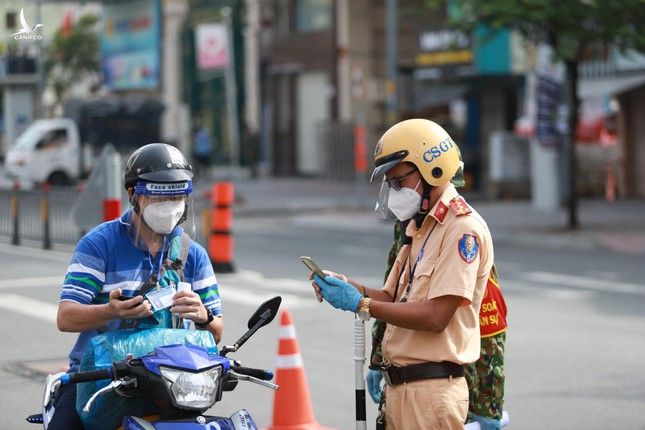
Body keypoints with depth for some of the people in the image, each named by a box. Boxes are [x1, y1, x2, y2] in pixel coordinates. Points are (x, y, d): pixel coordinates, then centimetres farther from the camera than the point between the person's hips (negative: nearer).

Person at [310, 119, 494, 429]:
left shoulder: (463, 228, -12)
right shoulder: (419, 227, 19)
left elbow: (435, 316, -20)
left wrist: (361, 303, -18)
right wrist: (348, 287, -2)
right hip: (398, 388, 9)